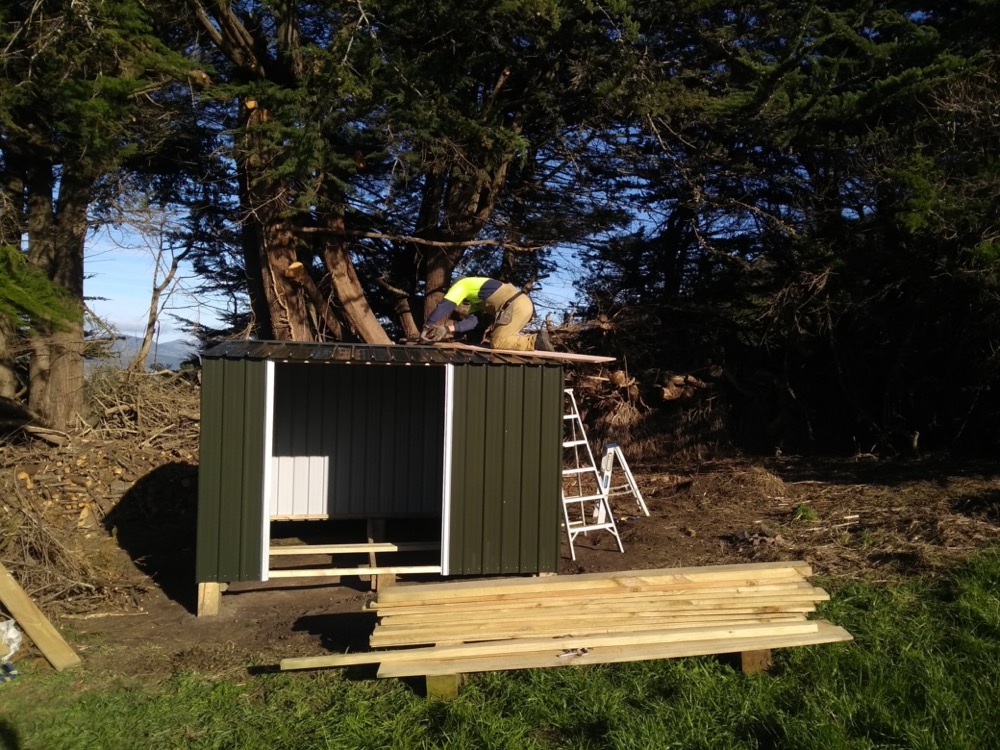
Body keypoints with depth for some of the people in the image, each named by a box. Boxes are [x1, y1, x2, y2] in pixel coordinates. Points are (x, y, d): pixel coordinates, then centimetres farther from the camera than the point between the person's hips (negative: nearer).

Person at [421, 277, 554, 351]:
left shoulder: (461, 285, 9)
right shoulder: (476, 301, 31)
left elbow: (444, 306, -2)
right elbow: (472, 321, 14)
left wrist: (426, 329, 2)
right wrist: (448, 328, 1)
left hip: (516, 305, -9)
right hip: (524, 303, 9)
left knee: (497, 343, -7)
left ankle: (536, 341, -14)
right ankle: (536, 337, 8)